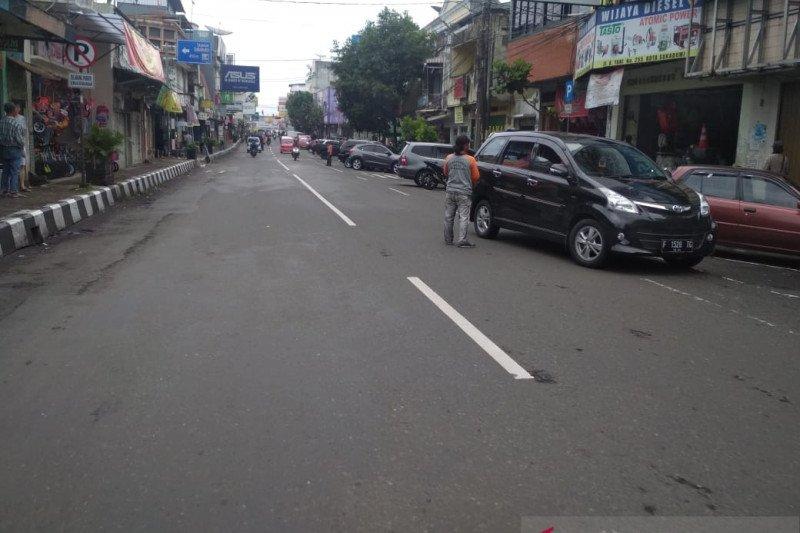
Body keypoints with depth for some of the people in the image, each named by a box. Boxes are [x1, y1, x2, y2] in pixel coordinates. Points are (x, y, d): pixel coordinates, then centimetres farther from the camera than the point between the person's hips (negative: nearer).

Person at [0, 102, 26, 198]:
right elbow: (19, 138, -16)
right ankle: (13, 191, 2)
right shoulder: (15, 123, -16)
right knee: (14, 171, 0)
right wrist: (23, 144, 2)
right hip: (14, 149, -6)